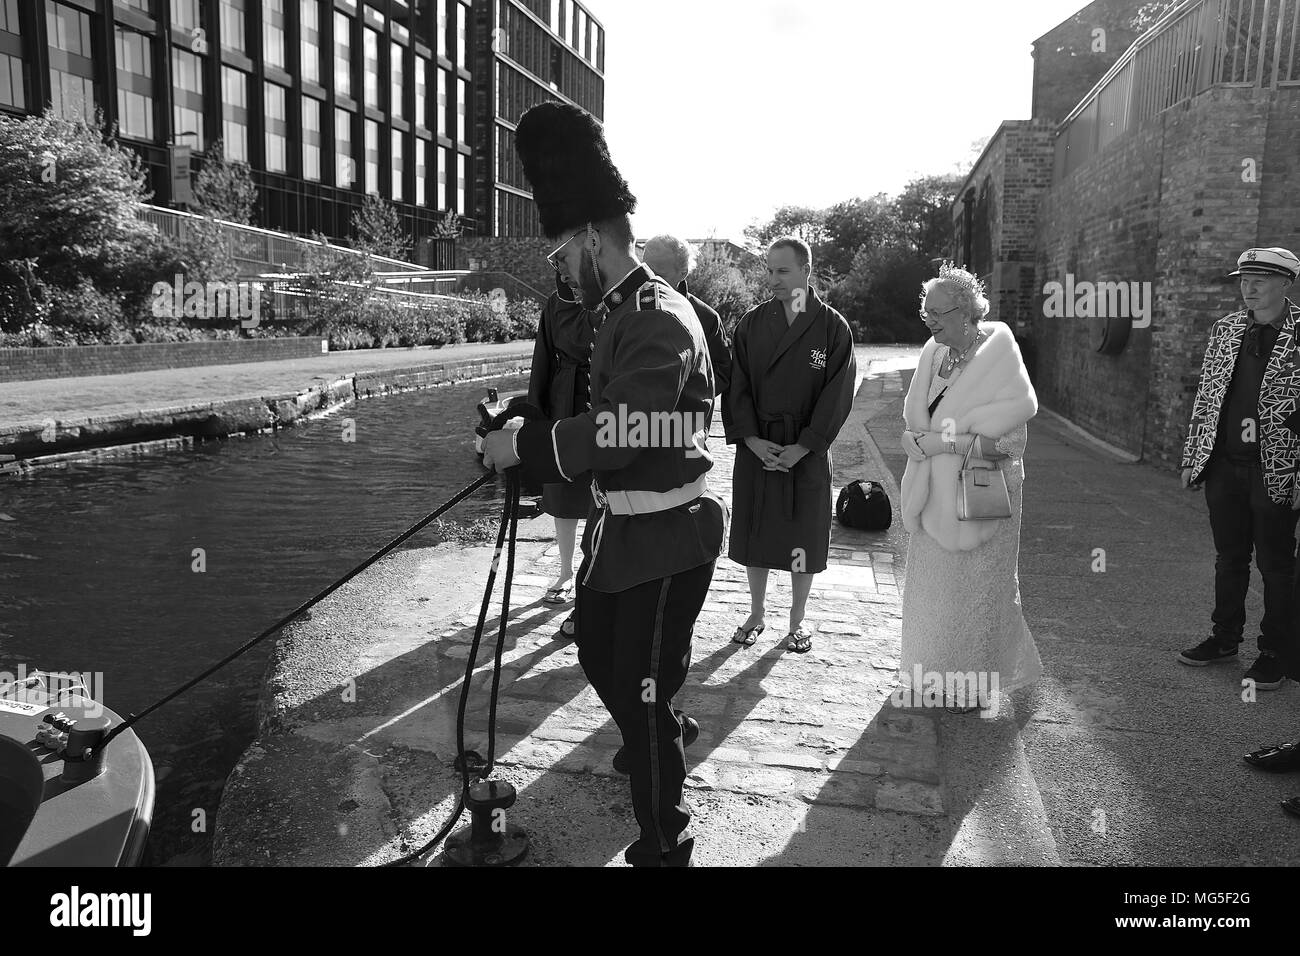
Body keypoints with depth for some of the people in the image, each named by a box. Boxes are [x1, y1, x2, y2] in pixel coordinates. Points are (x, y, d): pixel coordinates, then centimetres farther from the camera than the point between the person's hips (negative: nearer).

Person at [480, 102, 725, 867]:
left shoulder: (661, 321, -22)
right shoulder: (625, 311, 10)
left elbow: (618, 431, -31)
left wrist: (522, 446, -22)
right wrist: (528, 442, 6)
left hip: (667, 537, -10)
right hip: (623, 526, 10)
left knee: (640, 689, 2)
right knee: (599, 655, 26)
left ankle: (664, 846, 22)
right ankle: (668, 730, 55)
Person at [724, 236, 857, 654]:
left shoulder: (833, 328, -4)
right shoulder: (750, 324, 2)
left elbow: (838, 396, -7)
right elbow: (737, 387, 0)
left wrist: (801, 448, -13)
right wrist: (753, 441, -12)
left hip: (807, 451, -2)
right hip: (756, 446, 2)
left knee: (804, 537, 7)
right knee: (754, 533, 9)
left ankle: (797, 620, 24)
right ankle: (757, 613, 27)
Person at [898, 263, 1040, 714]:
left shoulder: (998, 358, -12)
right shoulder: (933, 353, 3)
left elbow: (1008, 442, -16)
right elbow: (914, 420, 2)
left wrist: (940, 440, -21)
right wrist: (968, 439, -15)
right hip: (935, 496, 5)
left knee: (977, 588, 5)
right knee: (931, 583, 12)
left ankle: (978, 682, 20)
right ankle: (935, 667, 28)